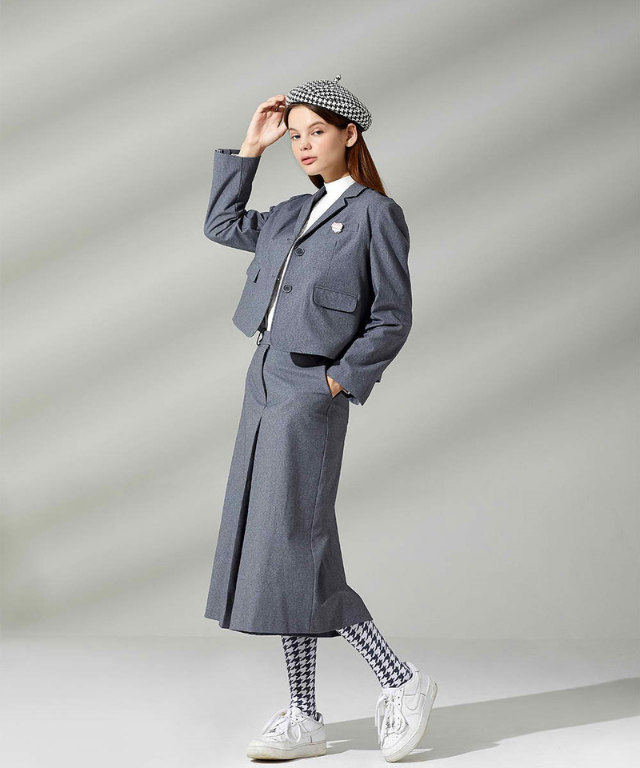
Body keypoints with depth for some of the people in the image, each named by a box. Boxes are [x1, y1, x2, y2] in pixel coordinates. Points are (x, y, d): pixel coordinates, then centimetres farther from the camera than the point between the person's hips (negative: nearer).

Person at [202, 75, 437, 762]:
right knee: (268, 547, 7)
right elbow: (221, 225, 26)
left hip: (311, 393, -8)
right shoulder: (295, 214, 15)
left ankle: (401, 683, 5)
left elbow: (393, 319, -6)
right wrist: (248, 149, 20)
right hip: (265, 385, 8)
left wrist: (343, 377, -11)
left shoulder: (376, 215, -5)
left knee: (292, 550, -10)